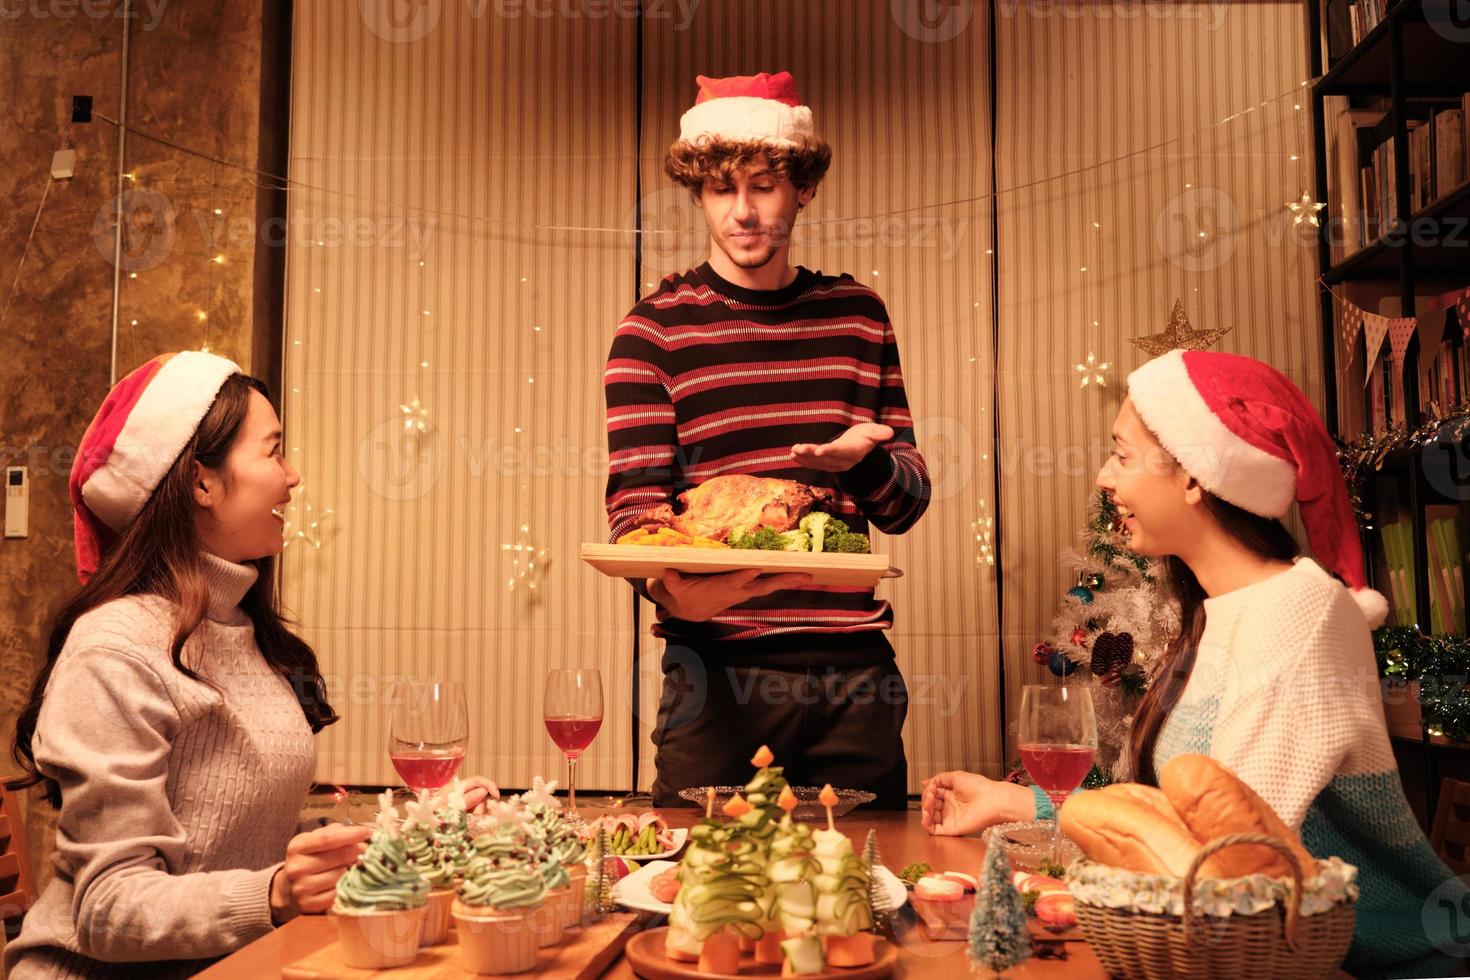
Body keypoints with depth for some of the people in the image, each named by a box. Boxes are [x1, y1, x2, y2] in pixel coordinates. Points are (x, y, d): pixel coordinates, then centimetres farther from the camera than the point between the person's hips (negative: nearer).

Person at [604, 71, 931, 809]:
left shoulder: (856, 314, 11)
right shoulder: (655, 329, 1)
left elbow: (907, 503, 12)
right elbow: (633, 506, -5)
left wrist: (862, 460, -11)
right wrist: (669, 586, -26)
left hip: (855, 668, 3)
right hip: (717, 671, -3)